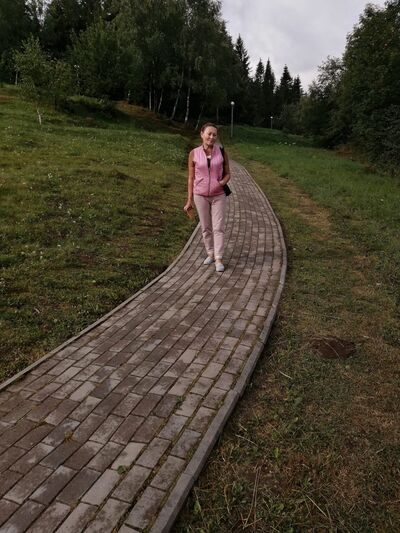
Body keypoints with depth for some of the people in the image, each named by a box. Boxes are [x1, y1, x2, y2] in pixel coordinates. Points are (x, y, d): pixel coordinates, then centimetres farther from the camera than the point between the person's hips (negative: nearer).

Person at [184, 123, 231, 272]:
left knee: (218, 228, -4)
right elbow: (191, 178, 1)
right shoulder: (194, 154, -5)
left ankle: (219, 259, 1)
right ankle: (210, 254, 27)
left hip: (219, 195, 0)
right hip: (201, 196, 1)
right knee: (206, 228, 10)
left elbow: (227, 174, 4)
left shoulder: (222, 152, -4)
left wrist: (222, 183, -20)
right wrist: (189, 201, 0)